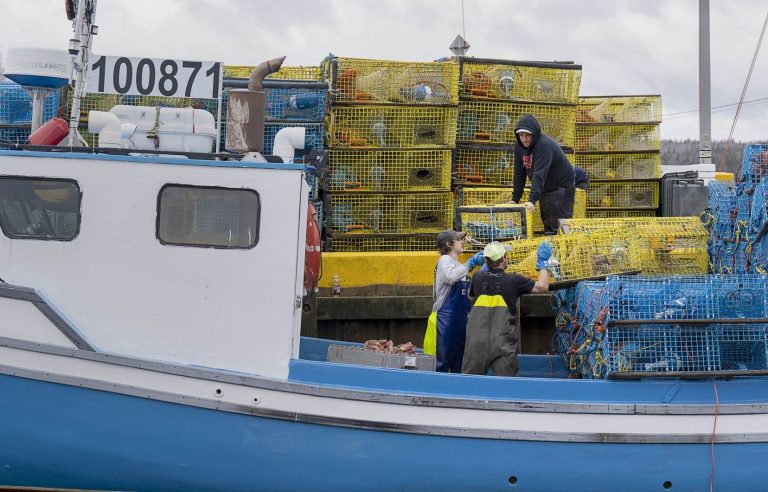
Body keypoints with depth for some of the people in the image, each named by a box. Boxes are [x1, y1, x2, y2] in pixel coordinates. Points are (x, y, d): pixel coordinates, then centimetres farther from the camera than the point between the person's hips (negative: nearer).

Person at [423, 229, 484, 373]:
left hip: (461, 320, 9)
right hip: (445, 318, -9)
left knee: (459, 365, 9)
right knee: (442, 362, -9)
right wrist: (471, 263, -22)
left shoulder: (458, 264, 19)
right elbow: (451, 276, -30)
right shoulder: (444, 260, -6)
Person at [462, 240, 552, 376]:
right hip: (502, 343, -3)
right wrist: (542, 263, 16)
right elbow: (542, 287, 3)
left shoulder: (478, 277, 4)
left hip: (477, 340, 3)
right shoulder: (513, 280, -5)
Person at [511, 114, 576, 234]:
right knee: (547, 228, 10)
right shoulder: (519, 146, -4)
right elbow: (519, 173, 1)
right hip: (545, 190, 8)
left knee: (557, 228, -12)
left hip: (561, 188, -8)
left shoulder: (544, 145, -27)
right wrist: (515, 199, -4)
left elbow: (539, 175, -37)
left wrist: (532, 200, -46)